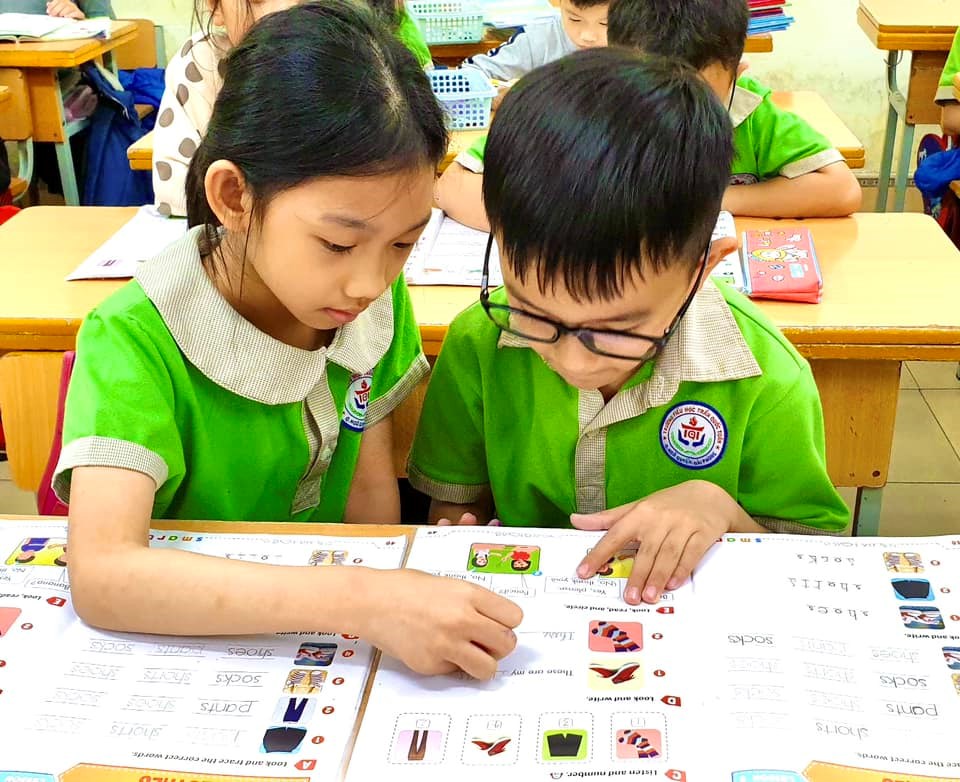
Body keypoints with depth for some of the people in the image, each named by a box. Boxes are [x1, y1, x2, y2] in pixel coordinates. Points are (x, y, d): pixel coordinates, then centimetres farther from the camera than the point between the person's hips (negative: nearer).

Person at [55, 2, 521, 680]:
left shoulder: (378, 305, -6)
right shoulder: (133, 340, -23)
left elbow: (371, 489, 3)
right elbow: (101, 573, -35)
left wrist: (392, 603, -15)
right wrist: (361, 601, -42)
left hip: (331, 655, 5)